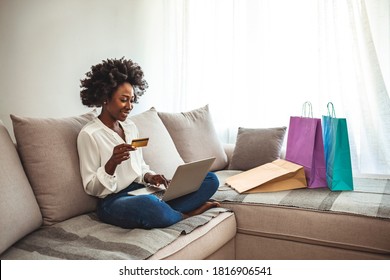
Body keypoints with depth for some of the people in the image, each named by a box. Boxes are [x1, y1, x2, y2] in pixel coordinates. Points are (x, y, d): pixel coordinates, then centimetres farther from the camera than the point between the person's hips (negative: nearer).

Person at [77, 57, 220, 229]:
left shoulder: (130, 127, 14)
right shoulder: (89, 134, -6)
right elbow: (91, 188, -7)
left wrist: (149, 177, -4)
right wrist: (112, 163, -24)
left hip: (143, 191, 7)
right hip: (114, 202, -6)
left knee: (210, 179, -3)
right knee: (148, 204, -42)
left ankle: (161, 213, -18)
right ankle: (183, 215, -9)